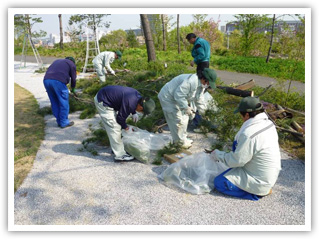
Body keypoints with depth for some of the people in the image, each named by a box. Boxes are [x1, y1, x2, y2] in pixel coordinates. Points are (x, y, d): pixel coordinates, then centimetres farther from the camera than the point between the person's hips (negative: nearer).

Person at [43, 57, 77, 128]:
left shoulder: (57, 61, 34)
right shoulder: (72, 64, 18)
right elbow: (73, 78, 17)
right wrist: (72, 88, 34)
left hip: (46, 80, 6)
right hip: (58, 81, -6)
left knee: (54, 103, 15)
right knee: (64, 103, 5)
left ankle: (59, 121, 23)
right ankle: (64, 123, 12)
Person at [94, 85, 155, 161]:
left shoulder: (138, 95, -5)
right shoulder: (130, 104, -30)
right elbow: (120, 118, -18)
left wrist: (134, 113, 3)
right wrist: (126, 128, -2)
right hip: (102, 102, -10)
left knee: (115, 126, 17)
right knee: (114, 128, -8)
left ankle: (116, 148, 31)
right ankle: (119, 155, 0)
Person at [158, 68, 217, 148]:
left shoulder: (201, 84, 1)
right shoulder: (191, 81, -33)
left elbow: (199, 99, 13)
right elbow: (178, 95, -33)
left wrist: (203, 111, 11)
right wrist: (186, 108, -26)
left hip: (178, 99, 10)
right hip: (168, 98, -10)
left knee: (184, 118, 17)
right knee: (178, 121, -4)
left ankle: (183, 139, 32)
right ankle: (179, 142, 14)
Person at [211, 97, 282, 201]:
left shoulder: (249, 134, -31)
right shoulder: (268, 123, -3)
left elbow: (237, 160, -22)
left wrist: (218, 154, -7)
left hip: (260, 182, -9)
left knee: (219, 182, -2)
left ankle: (260, 192, -1)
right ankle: (264, 188, 17)